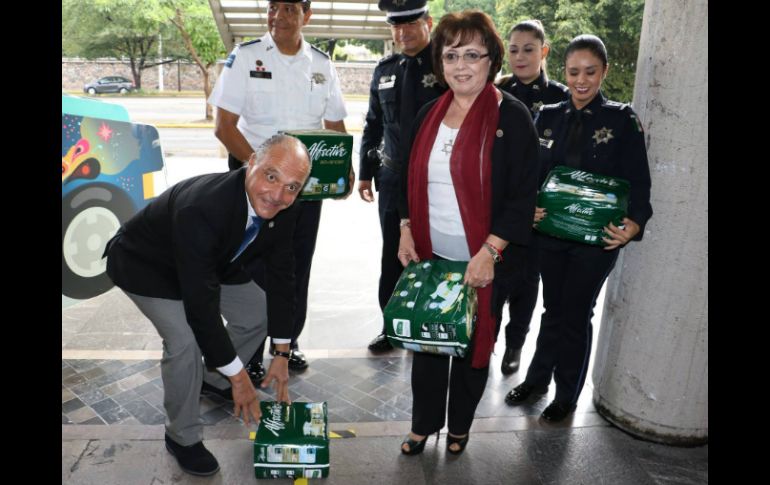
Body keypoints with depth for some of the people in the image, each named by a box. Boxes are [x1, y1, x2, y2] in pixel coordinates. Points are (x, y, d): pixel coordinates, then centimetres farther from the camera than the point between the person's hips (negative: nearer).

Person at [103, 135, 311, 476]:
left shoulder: (283, 210, -21)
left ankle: (214, 380, 34)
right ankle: (183, 436, 2)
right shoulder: (201, 209, -42)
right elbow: (201, 306, -38)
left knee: (259, 311, 7)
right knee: (186, 340, -24)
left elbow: (281, 278, -10)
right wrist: (238, 375, -29)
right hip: (145, 263, -7)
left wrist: (281, 354, -8)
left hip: (211, 262, 7)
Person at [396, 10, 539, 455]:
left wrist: (489, 252, -19)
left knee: (472, 344, 12)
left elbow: (523, 194, -13)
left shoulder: (512, 116, -10)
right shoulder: (430, 114, 7)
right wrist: (407, 230, 4)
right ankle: (424, 424, 34)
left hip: (484, 263, -4)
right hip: (430, 256, 5)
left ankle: (459, 427, 36)